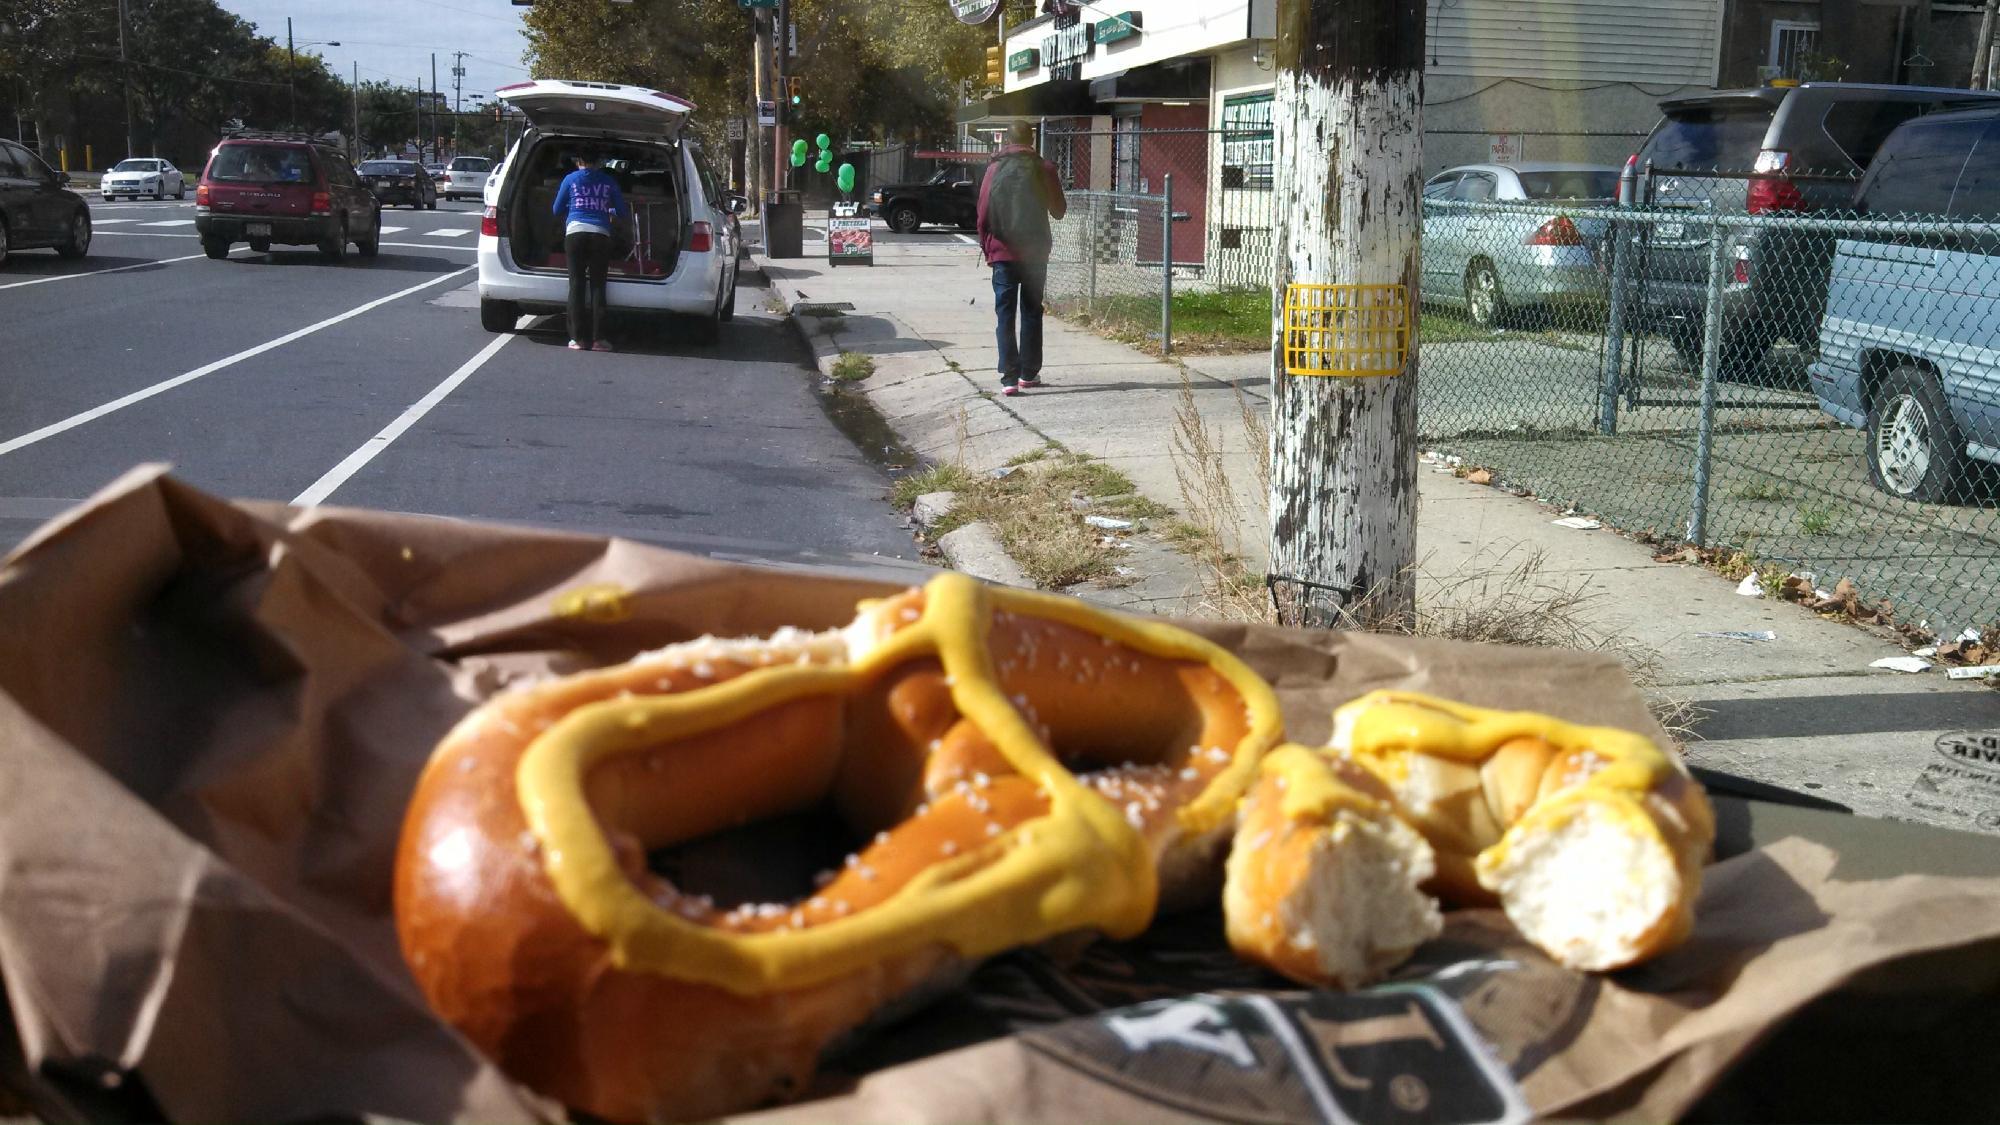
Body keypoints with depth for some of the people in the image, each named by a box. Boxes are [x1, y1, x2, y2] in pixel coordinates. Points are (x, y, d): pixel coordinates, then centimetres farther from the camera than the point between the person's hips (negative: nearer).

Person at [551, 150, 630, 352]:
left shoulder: (571, 179, 10)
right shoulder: (608, 182, 12)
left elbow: (557, 210, 17)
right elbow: (623, 211, 15)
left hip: (575, 233, -1)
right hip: (601, 235, 1)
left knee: (576, 286, 1)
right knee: (598, 286, 3)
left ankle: (578, 338, -3)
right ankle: (598, 339, -2)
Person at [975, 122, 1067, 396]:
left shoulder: (995, 169, 1)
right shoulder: (1043, 169, 0)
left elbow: (983, 214, 0)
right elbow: (1059, 210, 7)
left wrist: (986, 248, 9)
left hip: (1003, 253, 0)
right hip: (1035, 252, 0)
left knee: (1005, 315, 0)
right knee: (1031, 313, 12)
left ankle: (1009, 378, -9)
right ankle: (1029, 373, 15)